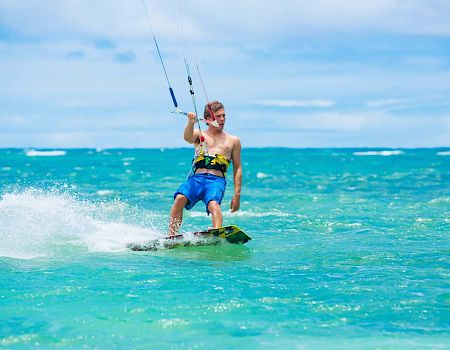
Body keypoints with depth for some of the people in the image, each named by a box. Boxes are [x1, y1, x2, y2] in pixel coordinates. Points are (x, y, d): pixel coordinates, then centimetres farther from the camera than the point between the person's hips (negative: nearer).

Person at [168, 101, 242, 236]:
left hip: (216, 180, -1)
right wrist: (191, 123, -26)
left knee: (213, 204, -32)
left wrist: (237, 195, 8)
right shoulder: (199, 134, 22)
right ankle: (171, 235, -28)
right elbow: (188, 138, -3)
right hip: (196, 178, 1)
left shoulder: (233, 141, 22)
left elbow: (237, 169, 19)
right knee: (180, 198, -28)